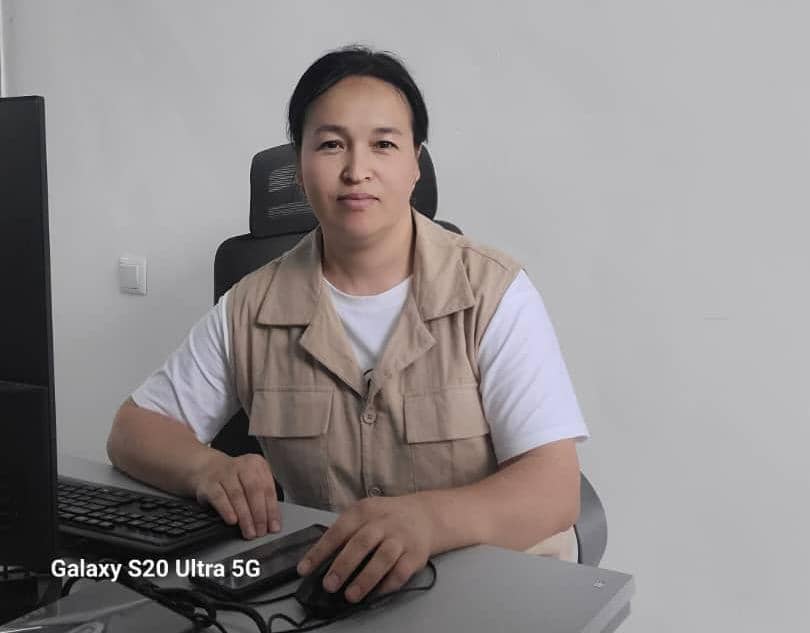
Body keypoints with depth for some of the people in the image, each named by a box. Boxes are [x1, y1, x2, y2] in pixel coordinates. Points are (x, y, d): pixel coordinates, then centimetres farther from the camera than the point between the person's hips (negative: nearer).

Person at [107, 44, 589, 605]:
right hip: (322, 581, 1)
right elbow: (135, 430, 6)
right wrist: (208, 468, -18)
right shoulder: (252, 307, 0)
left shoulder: (494, 294, -10)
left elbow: (554, 489, -17)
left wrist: (430, 518, -38)